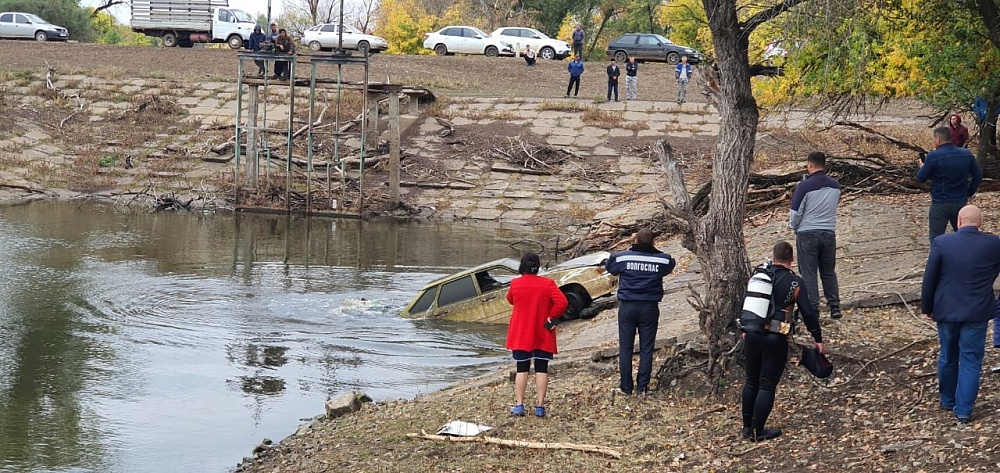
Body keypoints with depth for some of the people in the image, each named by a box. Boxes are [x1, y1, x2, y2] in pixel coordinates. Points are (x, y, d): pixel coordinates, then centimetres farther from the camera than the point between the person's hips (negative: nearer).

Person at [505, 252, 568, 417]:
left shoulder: (515, 284, -6)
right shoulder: (547, 284, -8)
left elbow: (510, 300, 14)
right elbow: (562, 302, -16)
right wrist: (551, 316, -6)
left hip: (520, 335, 1)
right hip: (543, 335, 0)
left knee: (522, 369, 7)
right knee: (541, 369, 4)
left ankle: (519, 404, 4)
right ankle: (539, 406, 2)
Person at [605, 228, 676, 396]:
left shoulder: (622, 257, -7)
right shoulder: (661, 260, -5)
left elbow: (610, 267, 11)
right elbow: (671, 264, 16)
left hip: (627, 307, -1)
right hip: (650, 307, 1)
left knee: (625, 349, 7)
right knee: (646, 349, 7)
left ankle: (626, 387, 9)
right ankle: (642, 386, 7)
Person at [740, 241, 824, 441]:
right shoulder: (794, 282, -4)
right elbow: (808, 312, -3)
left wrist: (745, 330, 27)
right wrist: (818, 338, 7)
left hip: (752, 334, 4)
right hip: (775, 339, -4)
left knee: (751, 381, 17)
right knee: (767, 385, 2)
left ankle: (747, 427, 24)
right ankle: (758, 431, 3)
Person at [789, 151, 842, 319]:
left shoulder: (804, 186, -15)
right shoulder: (835, 185, 1)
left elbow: (795, 212, -10)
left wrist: (794, 226, 7)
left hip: (807, 234, -5)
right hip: (829, 233, 5)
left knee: (808, 273, 4)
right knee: (829, 272, 16)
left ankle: (813, 309, 3)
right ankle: (835, 306, 13)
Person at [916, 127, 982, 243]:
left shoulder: (933, 156, -15)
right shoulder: (967, 154, 1)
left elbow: (921, 178, -7)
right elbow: (978, 175, 6)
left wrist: (922, 166, 15)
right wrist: (968, 193, 14)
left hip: (940, 204, -5)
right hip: (961, 203, 5)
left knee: (935, 239, 1)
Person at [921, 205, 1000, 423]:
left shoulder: (941, 243, -10)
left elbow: (929, 279, -4)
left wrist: (927, 307, 7)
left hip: (946, 311, 1)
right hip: (977, 313, -1)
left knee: (947, 357, 18)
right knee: (970, 360, 5)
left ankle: (948, 400, 33)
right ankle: (963, 409, 3)